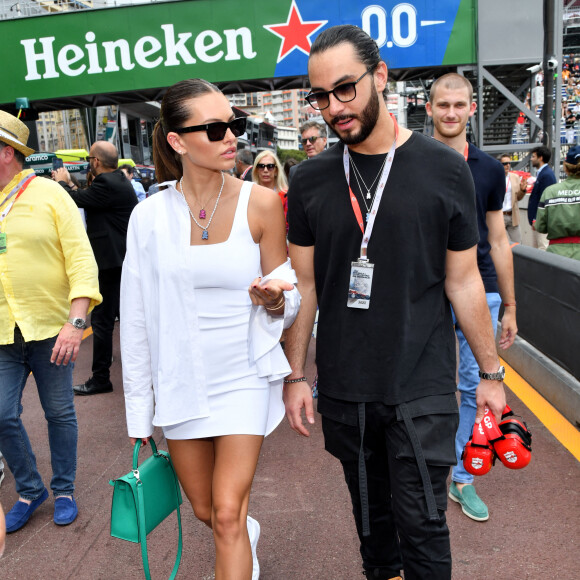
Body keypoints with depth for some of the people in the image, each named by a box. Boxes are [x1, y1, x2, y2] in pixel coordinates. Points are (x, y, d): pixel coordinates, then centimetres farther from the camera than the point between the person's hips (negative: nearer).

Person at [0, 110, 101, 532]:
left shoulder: (48, 194, -5)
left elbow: (81, 259, -10)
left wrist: (76, 322, -19)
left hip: (50, 328, -3)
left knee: (60, 413, 9)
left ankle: (64, 491, 29)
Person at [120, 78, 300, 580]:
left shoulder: (260, 203, -10)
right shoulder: (150, 216, -7)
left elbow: (289, 304, -1)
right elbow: (136, 317, 1)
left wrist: (273, 298, -26)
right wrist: (138, 407, 5)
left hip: (244, 377, -2)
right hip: (181, 382, 2)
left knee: (227, 513, -5)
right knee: (205, 511, 18)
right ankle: (247, 536, 52)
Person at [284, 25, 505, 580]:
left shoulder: (443, 169, -5)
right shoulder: (310, 180, 0)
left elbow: (463, 281, 0)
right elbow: (304, 284, 4)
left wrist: (490, 373, 3)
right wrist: (295, 374, 3)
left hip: (423, 388, -2)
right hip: (343, 389, 3)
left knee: (421, 524, 3)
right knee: (370, 513, 18)